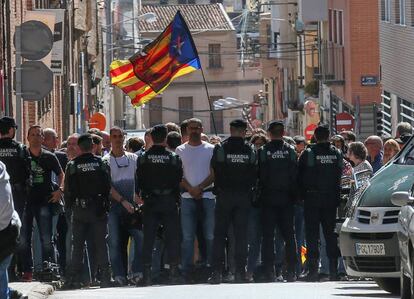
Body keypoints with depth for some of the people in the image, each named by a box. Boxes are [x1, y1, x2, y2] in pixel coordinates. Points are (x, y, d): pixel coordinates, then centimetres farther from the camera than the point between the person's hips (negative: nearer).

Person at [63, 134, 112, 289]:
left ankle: (75, 279, 3)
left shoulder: (72, 165, -4)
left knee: (77, 245, 6)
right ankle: (105, 277, 1)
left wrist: (69, 206, 10)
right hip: (98, 209, 0)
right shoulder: (101, 163, -3)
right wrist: (106, 205, 7)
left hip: (79, 209, 0)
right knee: (101, 244, 4)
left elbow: (68, 189, -3)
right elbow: (108, 187, -2)